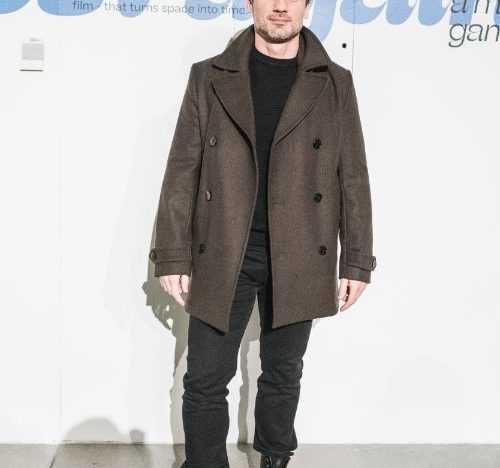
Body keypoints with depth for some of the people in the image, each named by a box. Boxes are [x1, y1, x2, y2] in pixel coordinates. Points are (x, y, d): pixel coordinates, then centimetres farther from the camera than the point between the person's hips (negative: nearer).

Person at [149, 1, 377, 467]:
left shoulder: (335, 84, 5)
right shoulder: (209, 77, 3)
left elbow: (353, 178, 4)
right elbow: (182, 171, 1)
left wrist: (357, 262, 1)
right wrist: (173, 256, -4)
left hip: (299, 260, 1)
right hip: (221, 257, 0)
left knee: (283, 376, 15)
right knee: (205, 381, 5)